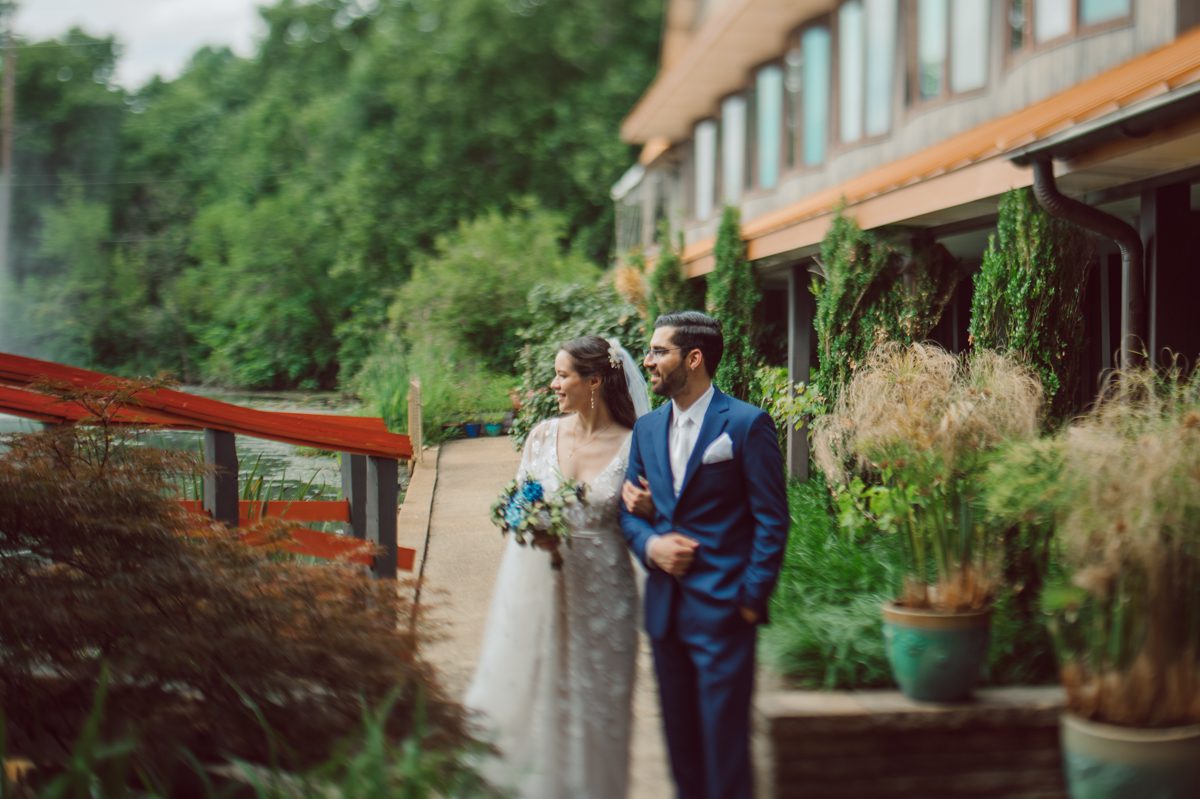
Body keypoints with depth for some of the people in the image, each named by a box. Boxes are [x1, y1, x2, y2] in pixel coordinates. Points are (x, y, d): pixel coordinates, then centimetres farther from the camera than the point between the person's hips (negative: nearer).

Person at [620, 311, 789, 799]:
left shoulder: (747, 424, -7)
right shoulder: (647, 428, 11)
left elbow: (771, 521, -8)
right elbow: (629, 509, 16)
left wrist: (751, 600, -11)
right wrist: (649, 544, -6)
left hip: (722, 610, -6)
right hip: (665, 608, 6)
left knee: (724, 741, -2)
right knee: (680, 738, 13)